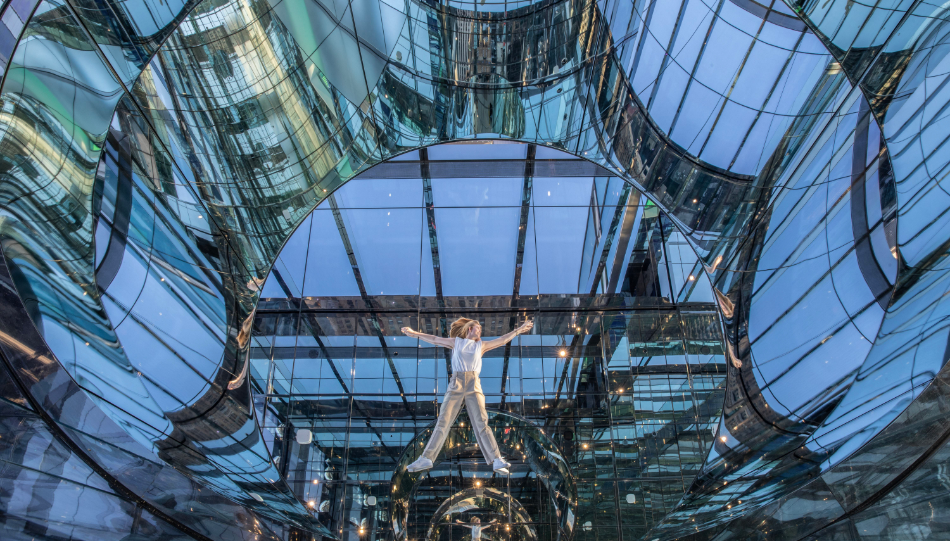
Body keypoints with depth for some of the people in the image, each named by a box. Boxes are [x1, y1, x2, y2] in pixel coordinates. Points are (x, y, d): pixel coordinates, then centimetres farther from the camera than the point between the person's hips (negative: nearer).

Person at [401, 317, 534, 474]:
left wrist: (519, 329, 23)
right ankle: (426, 459, -2)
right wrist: (415, 333, 26)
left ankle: (496, 461, -13)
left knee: (481, 423, -8)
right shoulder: (456, 342, 18)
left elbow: (503, 340, 23)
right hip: (456, 384, -1)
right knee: (443, 422, -4)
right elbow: (434, 339, 23)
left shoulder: (481, 345, 20)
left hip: (473, 386, 1)